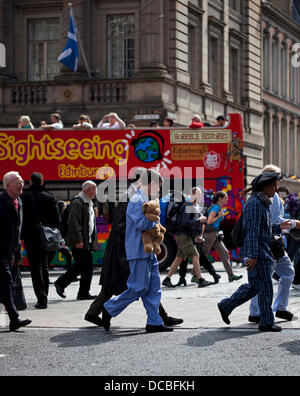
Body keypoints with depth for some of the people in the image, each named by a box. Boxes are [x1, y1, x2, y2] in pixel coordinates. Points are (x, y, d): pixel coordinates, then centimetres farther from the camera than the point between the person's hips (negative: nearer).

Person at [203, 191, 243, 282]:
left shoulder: (219, 208, 16)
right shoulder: (215, 207, -13)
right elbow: (209, 221, -20)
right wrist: (219, 216, -10)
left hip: (215, 234, 10)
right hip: (210, 233, -10)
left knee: (224, 253, 3)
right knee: (203, 254, -3)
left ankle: (231, 275, 1)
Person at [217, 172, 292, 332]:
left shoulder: (263, 203, 16)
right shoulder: (254, 203, -16)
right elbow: (252, 231, -20)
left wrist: (279, 227, 13)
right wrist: (253, 255, -23)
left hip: (263, 251, 10)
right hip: (256, 253, -10)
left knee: (254, 286, 15)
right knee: (265, 288, -3)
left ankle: (225, 306, 24)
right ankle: (267, 322, 6)